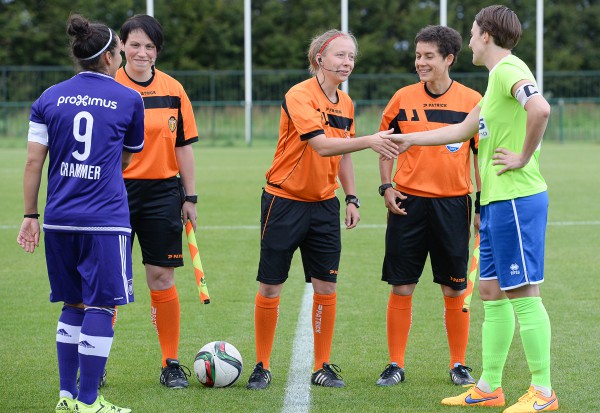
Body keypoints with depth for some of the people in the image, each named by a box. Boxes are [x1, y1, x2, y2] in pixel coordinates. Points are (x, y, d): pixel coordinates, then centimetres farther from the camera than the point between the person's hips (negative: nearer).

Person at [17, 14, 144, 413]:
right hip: (105, 218, -4)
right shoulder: (129, 100, 1)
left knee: (74, 304, 16)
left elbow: (34, 161, 4)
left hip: (59, 218, 4)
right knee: (101, 306, 0)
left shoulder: (49, 98, 7)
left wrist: (30, 215, 9)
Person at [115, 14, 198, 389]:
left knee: (163, 278, 2)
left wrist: (190, 197, 7)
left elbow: (184, 146, 10)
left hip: (162, 191, 2)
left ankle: (171, 364, 10)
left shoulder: (173, 90, 5)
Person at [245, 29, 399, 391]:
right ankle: (262, 367, 12)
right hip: (285, 201, -6)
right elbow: (322, 145, -29)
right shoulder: (300, 96, -16)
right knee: (270, 286, 1)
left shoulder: (346, 104, 7)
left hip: (324, 205, 6)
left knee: (326, 287, 2)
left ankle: (323, 367, 12)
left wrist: (352, 198, 9)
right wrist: (369, 140, -38)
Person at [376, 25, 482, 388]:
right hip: (408, 202, 1)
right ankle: (396, 365, 10)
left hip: (452, 204, -1)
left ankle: (459, 365, 17)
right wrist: (386, 186, 2)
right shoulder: (404, 98, 3)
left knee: (455, 290, 4)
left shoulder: (472, 101, -1)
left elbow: (483, 154, 4)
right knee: (401, 287, 2)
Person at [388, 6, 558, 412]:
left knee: (522, 291, -6)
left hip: (516, 200, -10)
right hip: (496, 202, 10)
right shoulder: (498, 77, 19)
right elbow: (463, 130, 30)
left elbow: (540, 109, -32)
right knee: (492, 291, 13)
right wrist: (409, 139, 36)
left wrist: (523, 157, -21)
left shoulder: (509, 69, -12)